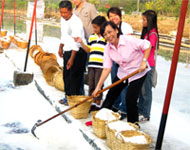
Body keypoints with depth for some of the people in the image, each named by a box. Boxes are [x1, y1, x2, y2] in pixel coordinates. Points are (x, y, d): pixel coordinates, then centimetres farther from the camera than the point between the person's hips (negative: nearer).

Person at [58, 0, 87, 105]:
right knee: (66, 75, 14)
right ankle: (68, 95, 26)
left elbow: (76, 43, -24)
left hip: (77, 52, -9)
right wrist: (61, 47, 29)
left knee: (74, 76, -5)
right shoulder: (63, 19, 7)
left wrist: (72, 58, -26)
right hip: (67, 51, 9)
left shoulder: (76, 22, -21)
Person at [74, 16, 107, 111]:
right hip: (91, 64, 6)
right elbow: (88, 50, 16)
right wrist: (81, 42, 7)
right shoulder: (92, 37, 14)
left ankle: (98, 104, 13)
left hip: (101, 65, -6)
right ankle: (92, 103, 22)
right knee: (91, 84, 10)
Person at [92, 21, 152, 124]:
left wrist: (144, 62, -25)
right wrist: (98, 86, -17)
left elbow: (147, 45, -17)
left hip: (138, 72, -5)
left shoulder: (129, 40, -25)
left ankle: (133, 124, 10)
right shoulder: (108, 48, -9)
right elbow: (106, 69, -11)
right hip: (122, 73, 5)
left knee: (130, 99, -10)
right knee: (111, 95, 8)